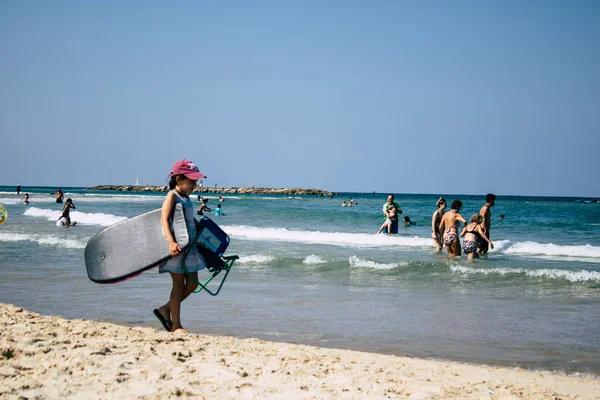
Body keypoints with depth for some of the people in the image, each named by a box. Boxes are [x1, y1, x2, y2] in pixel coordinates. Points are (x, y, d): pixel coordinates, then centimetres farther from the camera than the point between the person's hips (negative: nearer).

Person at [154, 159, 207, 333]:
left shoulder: (186, 198, 12)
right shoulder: (172, 196, -12)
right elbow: (164, 219, -24)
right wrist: (171, 242, -35)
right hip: (176, 247, -8)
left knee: (192, 283, 10)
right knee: (179, 284, -3)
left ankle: (165, 310, 23)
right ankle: (176, 326, 6)